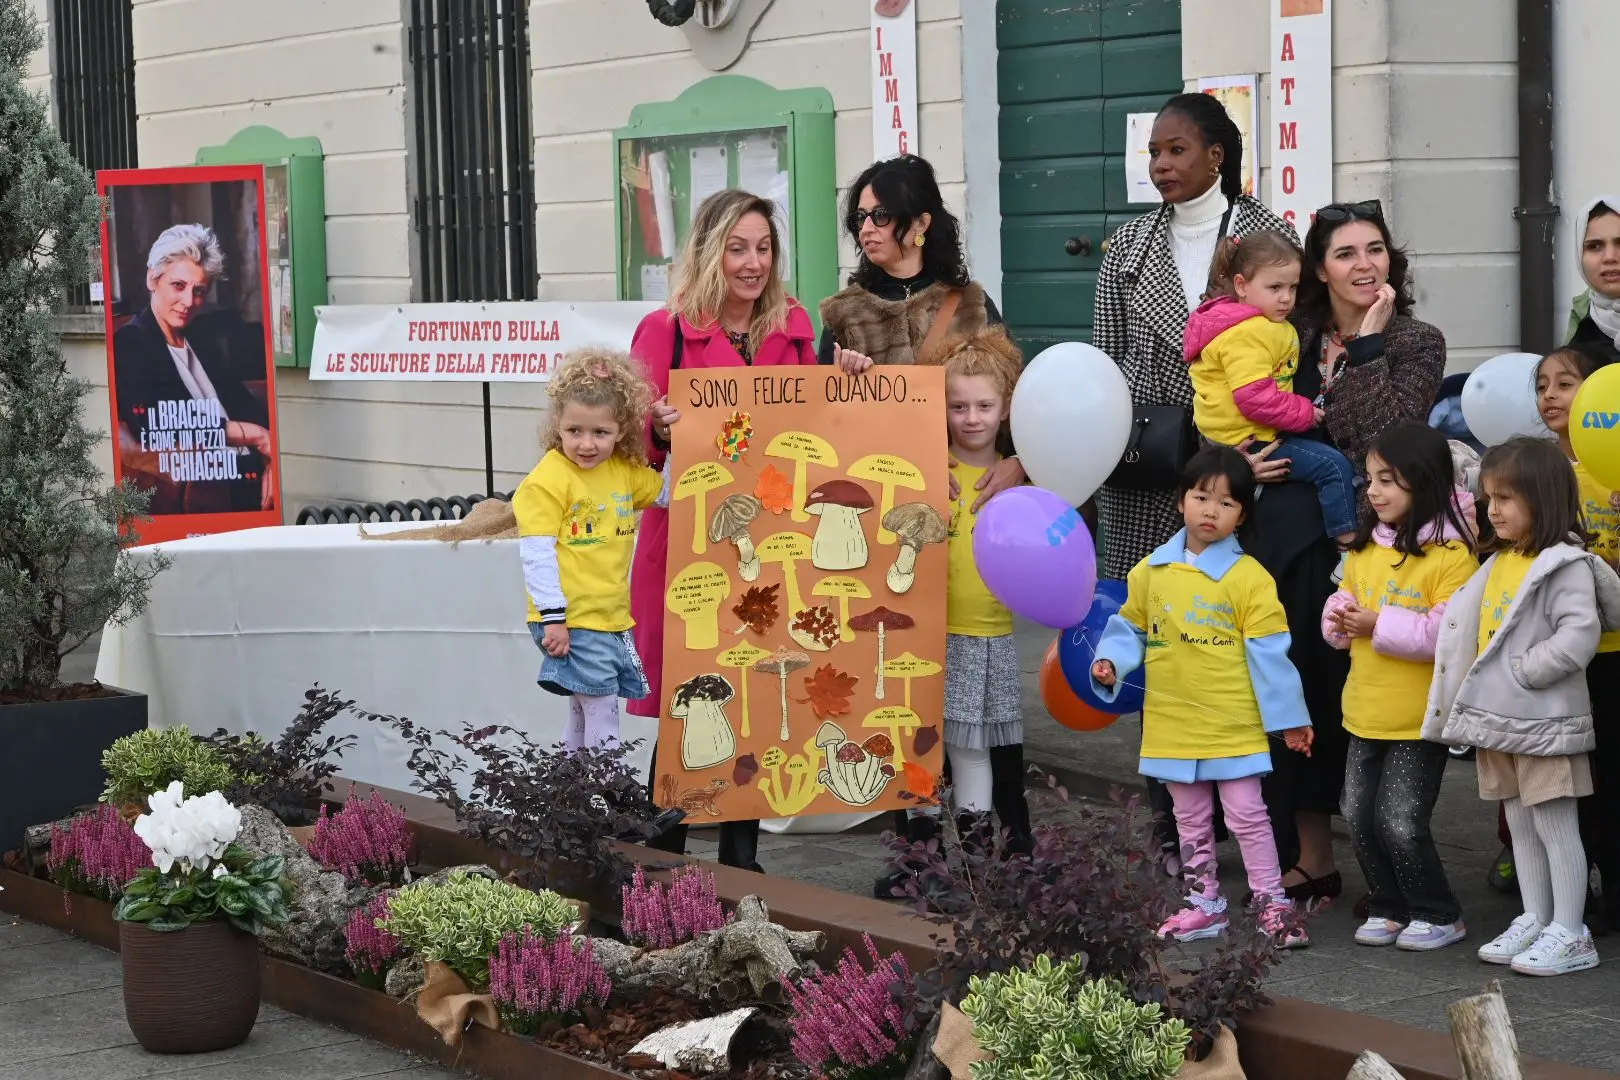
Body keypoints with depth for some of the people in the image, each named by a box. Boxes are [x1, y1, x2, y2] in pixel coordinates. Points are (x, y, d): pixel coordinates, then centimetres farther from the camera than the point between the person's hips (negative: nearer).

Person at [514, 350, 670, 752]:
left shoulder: (625, 472, 7)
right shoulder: (548, 479, -14)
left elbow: (667, 493, 22)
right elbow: (536, 553, -16)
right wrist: (551, 617, -18)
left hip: (613, 617, 7)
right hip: (572, 622, -7)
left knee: (583, 710, 17)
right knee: (602, 709, -8)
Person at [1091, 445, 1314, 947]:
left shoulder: (1249, 578, -10)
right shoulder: (1149, 573, 1)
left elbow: (1268, 654, -9)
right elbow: (1130, 631, 13)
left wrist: (1288, 717, -6)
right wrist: (1110, 664, -6)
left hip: (1233, 724, -4)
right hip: (1173, 724, 4)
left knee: (1246, 815, -1)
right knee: (1191, 821, 15)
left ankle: (1272, 906, 9)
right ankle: (1205, 904, 27)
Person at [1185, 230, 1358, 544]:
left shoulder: (1272, 327, 14)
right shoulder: (1246, 335, -21)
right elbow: (1254, 399, -28)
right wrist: (1305, 413, -18)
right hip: (1246, 441, -11)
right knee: (1334, 466, -16)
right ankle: (1347, 540, -11)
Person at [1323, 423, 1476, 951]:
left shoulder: (1452, 555, -16)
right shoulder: (1365, 547, 8)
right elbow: (1342, 600, 16)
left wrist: (1378, 625, -24)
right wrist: (1340, 619, -7)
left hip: (1420, 717, -7)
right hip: (1366, 710, 7)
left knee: (1400, 823, -6)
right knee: (1359, 816, 10)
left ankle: (1439, 914, 13)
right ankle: (1391, 907, 27)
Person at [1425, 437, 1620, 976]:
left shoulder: (1565, 566, -13)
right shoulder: (1499, 563, 13)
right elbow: (1472, 630, 19)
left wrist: (1522, 670, -21)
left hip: (1544, 722, -8)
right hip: (1496, 719, 8)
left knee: (1554, 824, -2)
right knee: (1520, 823, 14)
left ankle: (1569, 933, 3)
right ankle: (1534, 920, 23)